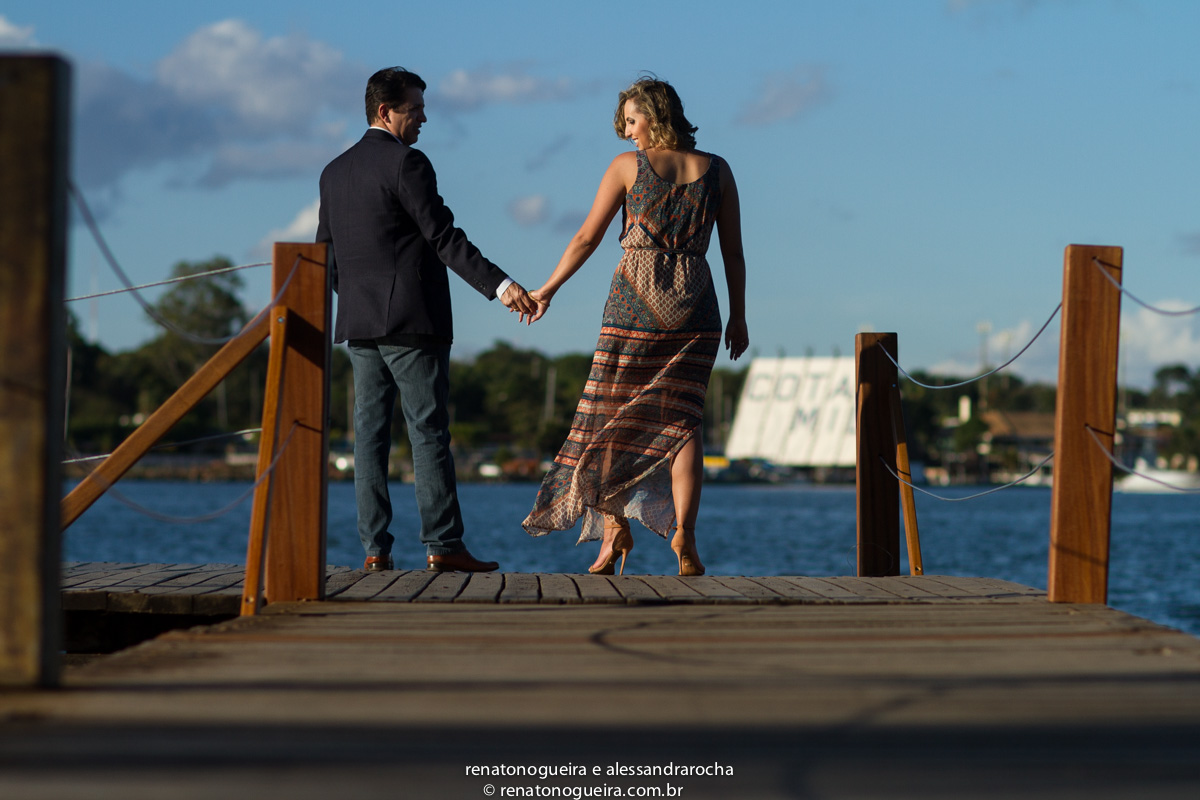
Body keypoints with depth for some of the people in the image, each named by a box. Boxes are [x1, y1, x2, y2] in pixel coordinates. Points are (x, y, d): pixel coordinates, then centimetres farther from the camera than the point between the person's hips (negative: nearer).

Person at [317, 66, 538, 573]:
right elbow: (443, 236, -16)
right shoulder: (406, 163, -9)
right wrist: (500, 285, -20)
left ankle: (375, 548, 2)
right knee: (429, 432, -5)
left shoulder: (334, 172, 14)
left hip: (359, 323, 7)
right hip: (411, 321, -7)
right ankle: (442, 545, -7)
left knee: (370, 434, 5)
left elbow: (325, 256, 18)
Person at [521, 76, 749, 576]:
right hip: (694, 307, 2)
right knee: (680, 418, 3)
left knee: (612, 414, 9)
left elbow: (586, 239, 3)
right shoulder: (716, 170, 7)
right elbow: (733, 252, 7)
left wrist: (546, 291, 13)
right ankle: (683, 531, -13)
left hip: (635, 300, -2)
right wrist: (738, 318, 14)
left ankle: (614, 525, 3)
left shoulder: (628, 166, 0)